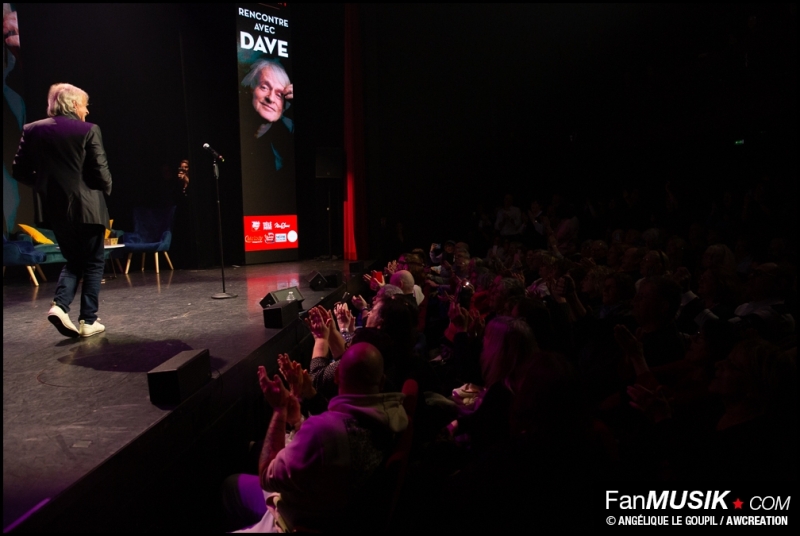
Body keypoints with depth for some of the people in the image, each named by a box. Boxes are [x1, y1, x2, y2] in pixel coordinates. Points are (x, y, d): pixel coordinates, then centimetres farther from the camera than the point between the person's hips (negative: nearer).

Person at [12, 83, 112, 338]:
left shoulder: (32, 130, 4)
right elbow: (101, 172, -12)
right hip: (87, 207, -4)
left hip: (55, 209, 5)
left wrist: (45, 185, 19)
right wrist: (106, 190, 8)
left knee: (72, 260, 21)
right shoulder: (88, 130, -9)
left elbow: (20, 171, 4)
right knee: (92, 263, 8)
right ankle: (88, 320, 8)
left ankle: (60, 305, 1)